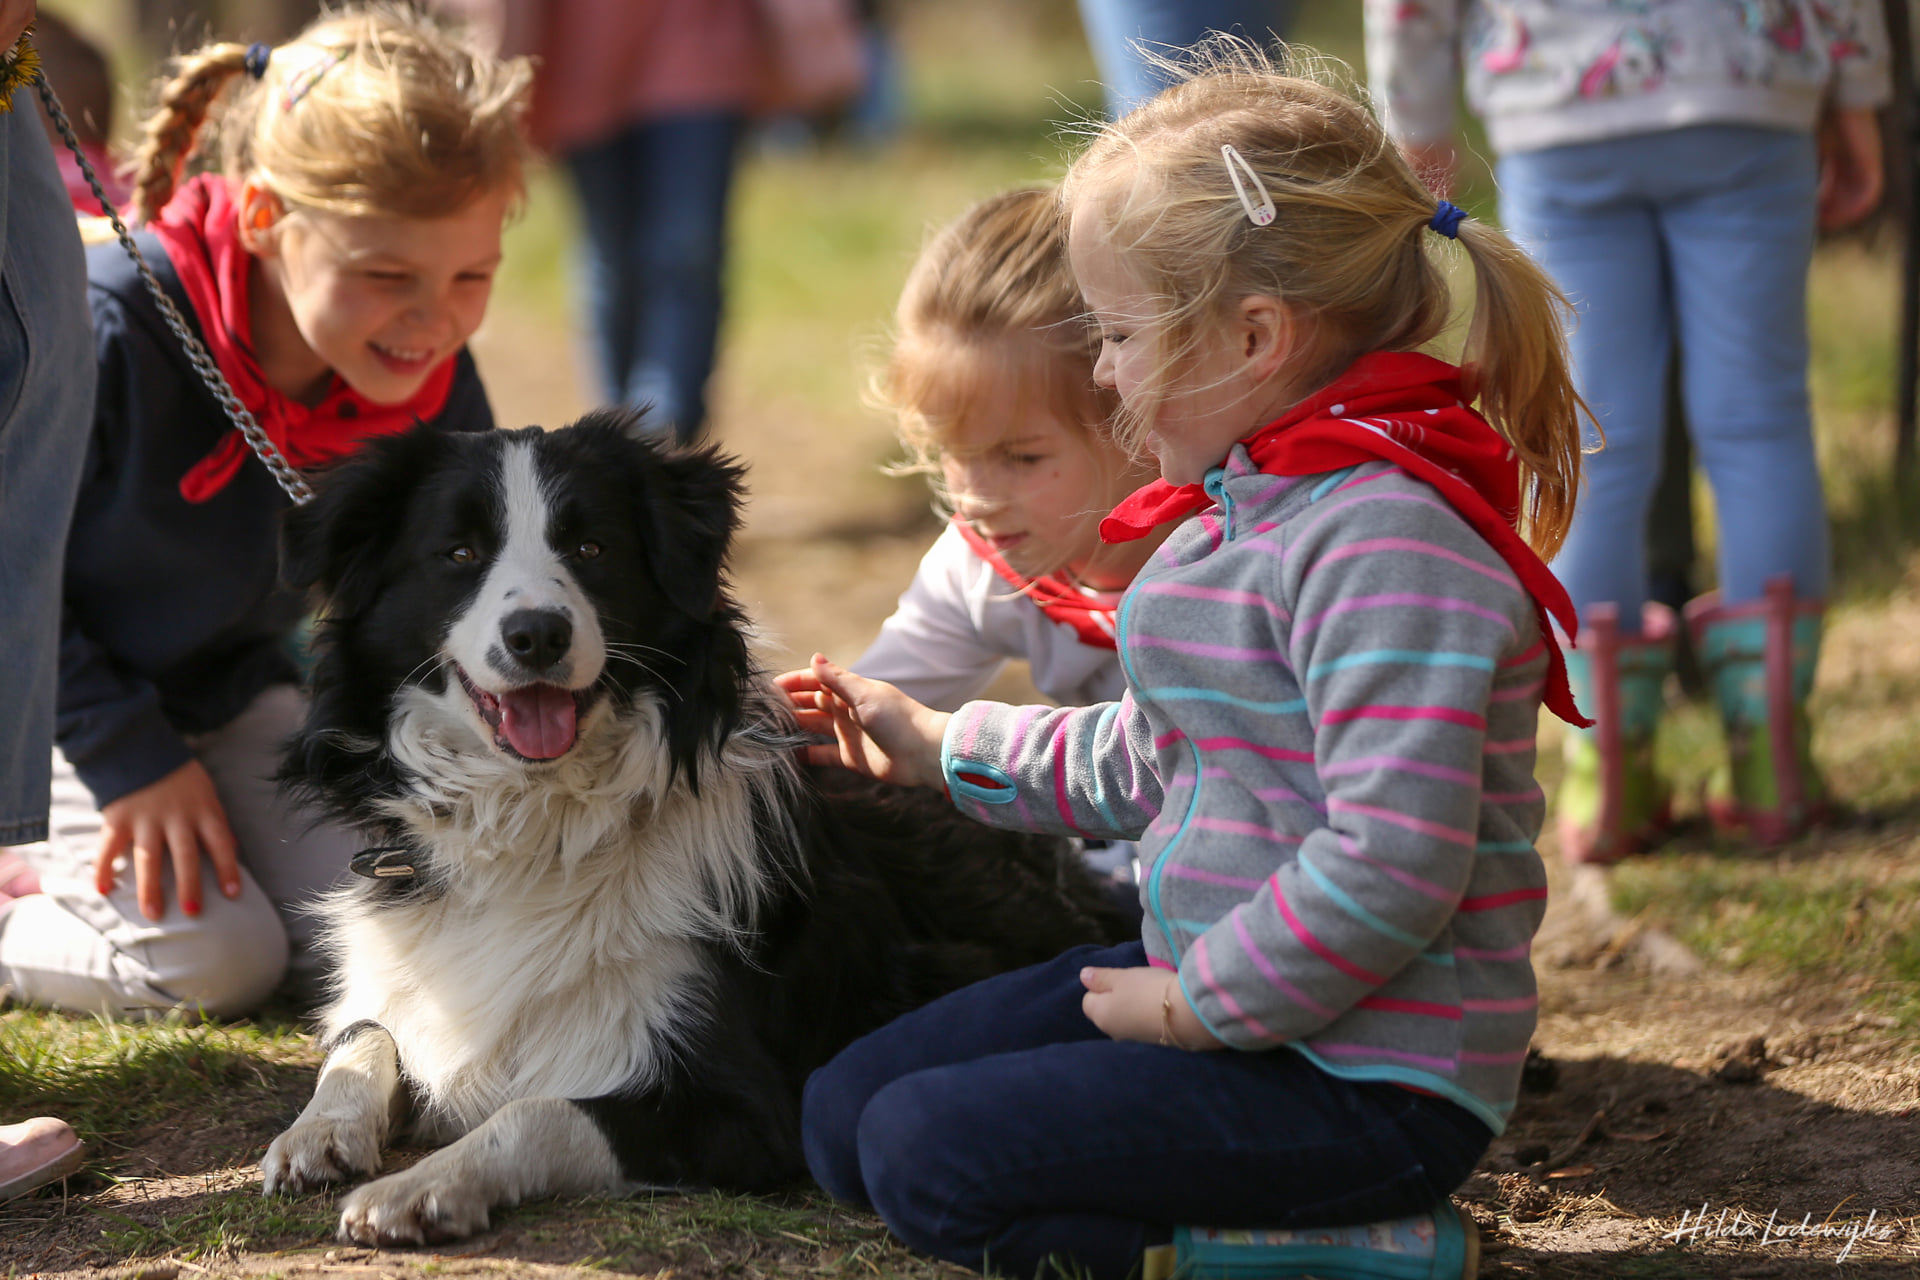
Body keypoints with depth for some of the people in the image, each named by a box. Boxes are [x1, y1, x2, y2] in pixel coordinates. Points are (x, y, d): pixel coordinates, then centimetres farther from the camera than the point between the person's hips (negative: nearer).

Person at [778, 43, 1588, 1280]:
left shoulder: (1389, 538, -23)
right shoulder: (1240, 508, 11)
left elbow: (1394, 863, -30)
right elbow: (1157, 759, 26)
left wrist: (1195, 1006, -19)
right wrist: (940, 745, 31)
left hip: (1369, 1079, -11)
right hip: (1201, 979, 11)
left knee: (928, 1155, -18)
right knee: (845, 1115, 11)